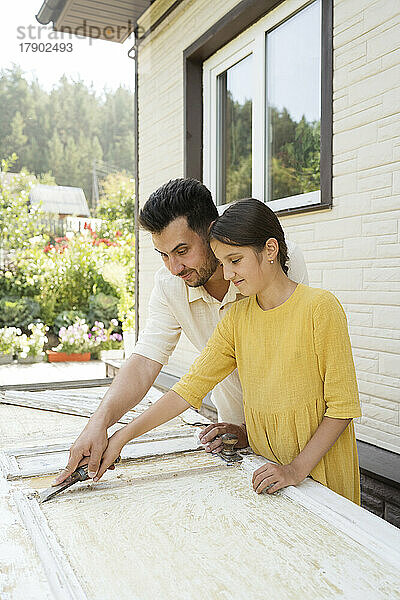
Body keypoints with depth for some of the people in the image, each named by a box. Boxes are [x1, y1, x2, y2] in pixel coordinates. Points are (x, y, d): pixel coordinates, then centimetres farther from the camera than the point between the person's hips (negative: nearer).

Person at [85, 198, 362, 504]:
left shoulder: (319, 307, -16)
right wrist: (122, 436, -10)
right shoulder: (237, 318, 1)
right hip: (266, 470, 4)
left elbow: (342, 405, -14)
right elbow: (191, 386, -3)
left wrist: (297, 468, -20)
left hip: (321, 471, -4)